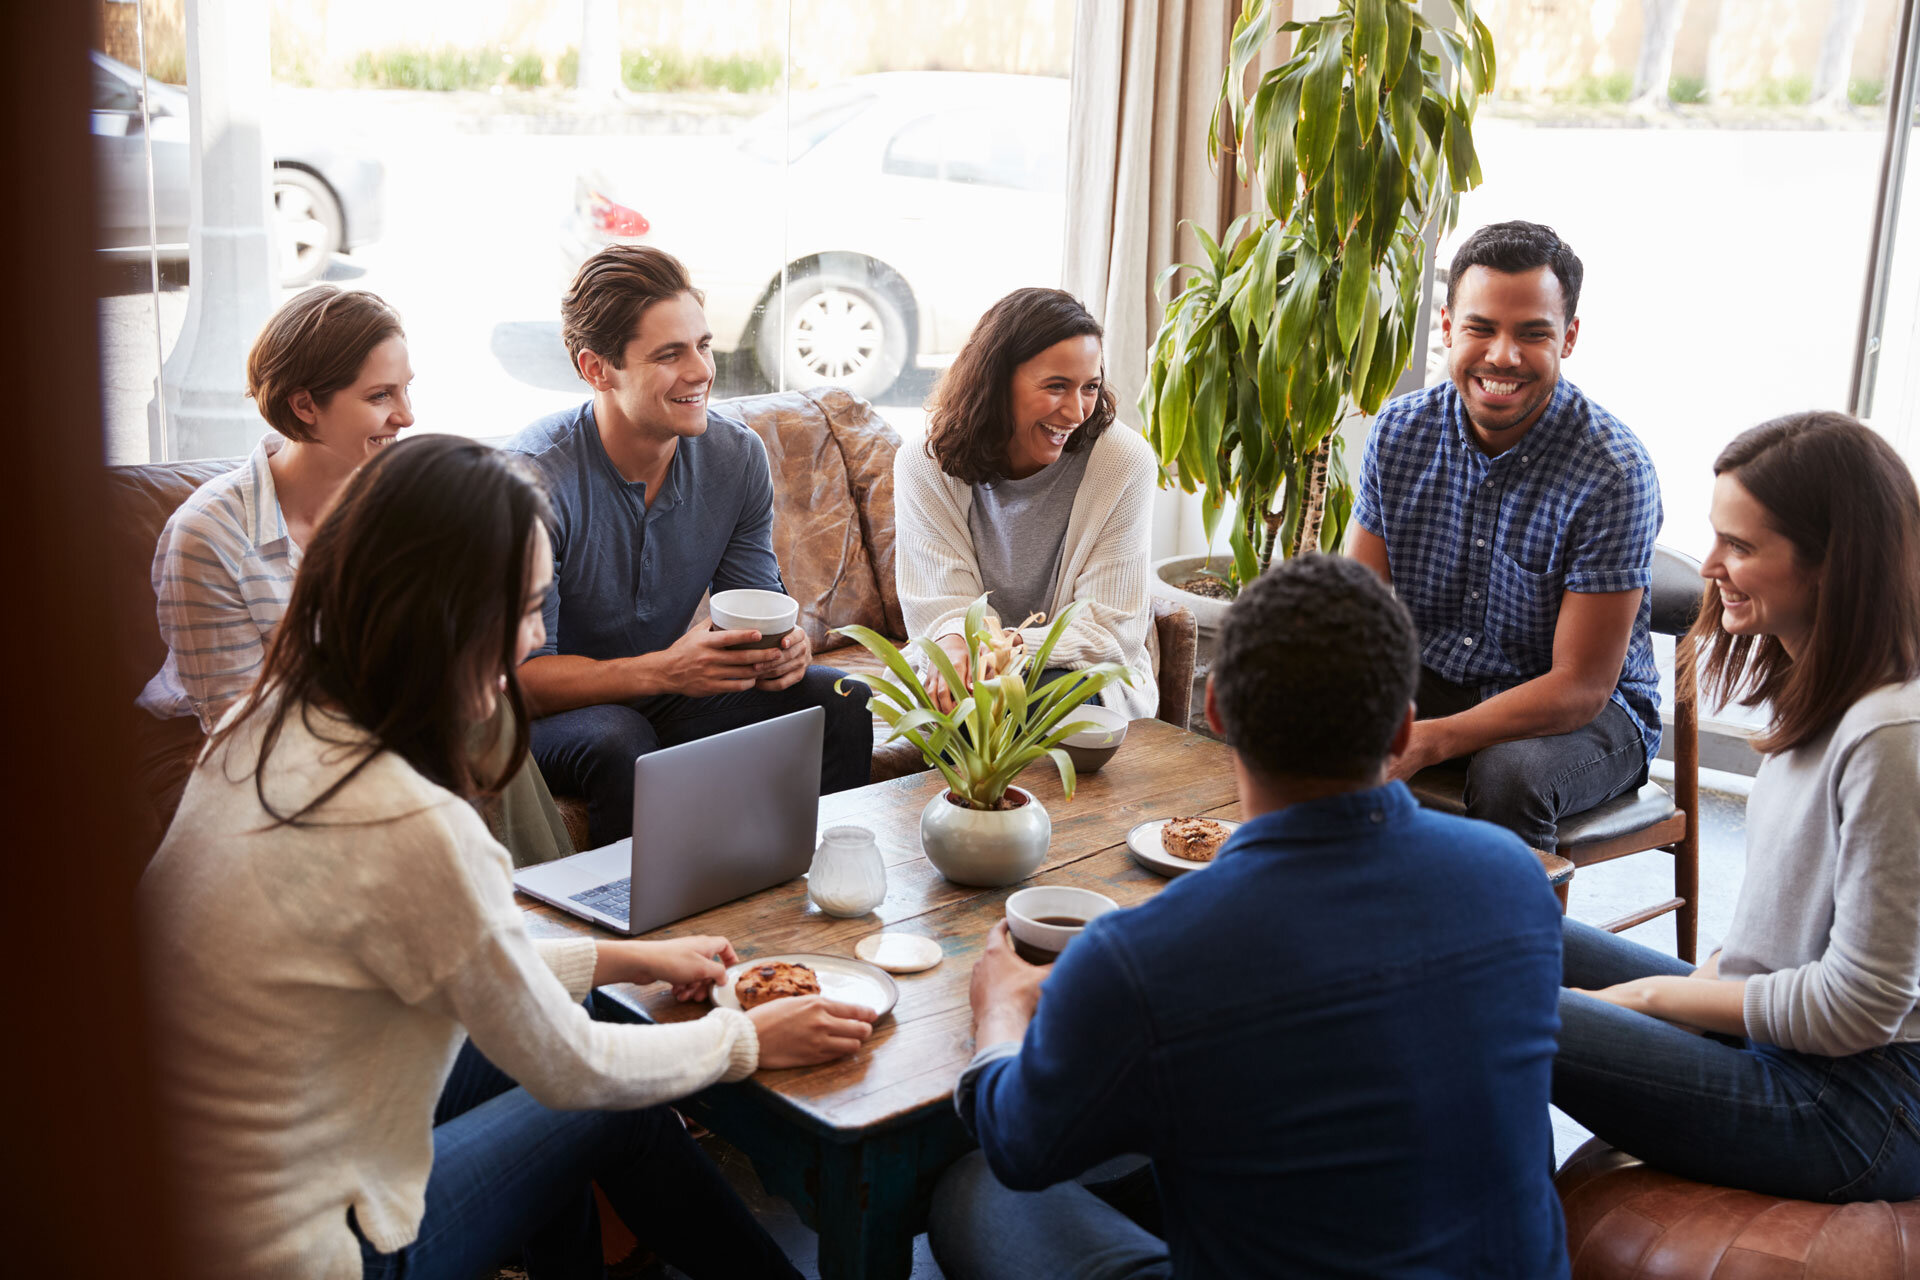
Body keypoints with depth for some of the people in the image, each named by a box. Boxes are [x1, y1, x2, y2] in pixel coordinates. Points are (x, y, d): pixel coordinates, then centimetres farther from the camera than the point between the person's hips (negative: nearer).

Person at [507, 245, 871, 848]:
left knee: (841, 702, -13)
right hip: (557, 709, -5)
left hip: (671, 698, 5)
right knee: (619, 741, -37)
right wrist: (663, 670, -38)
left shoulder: (737, 456, -7)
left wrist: (784, 646, -24)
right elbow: (521, 675, -23)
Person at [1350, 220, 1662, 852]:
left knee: (1509, 774, -35)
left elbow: (1581, 686, -23)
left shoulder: (1613, 469, -22)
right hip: (1430, 681, 4)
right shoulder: (1398, 432, -7)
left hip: (1589, 710, -4)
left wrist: (1429, 741, -37)